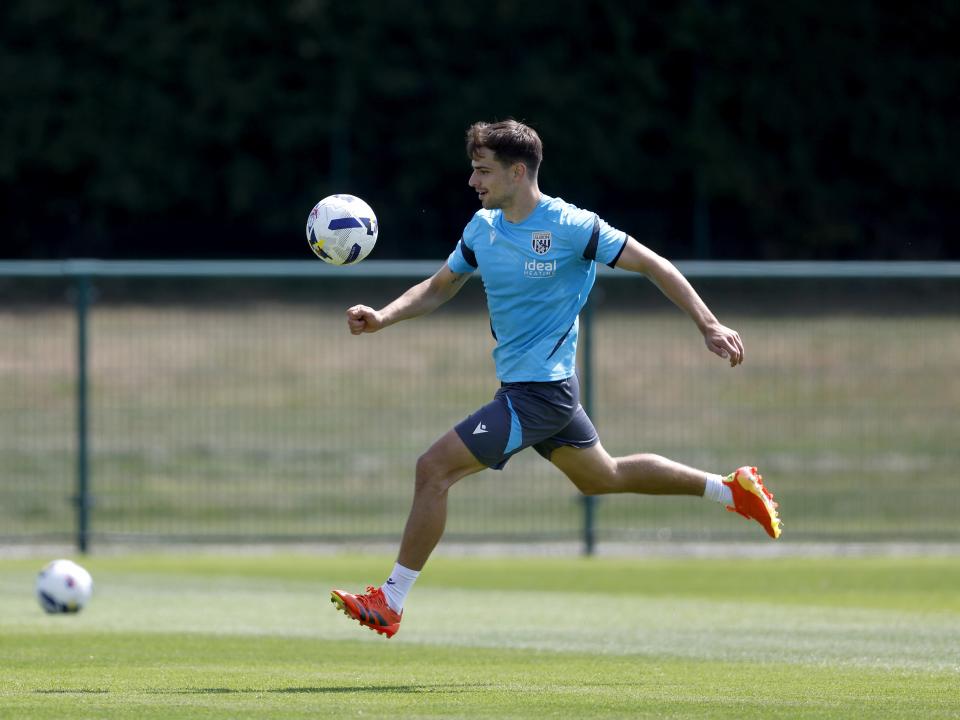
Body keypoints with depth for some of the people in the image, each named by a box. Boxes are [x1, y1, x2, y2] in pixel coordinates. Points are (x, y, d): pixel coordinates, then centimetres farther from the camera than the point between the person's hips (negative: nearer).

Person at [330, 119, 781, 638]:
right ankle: (732, 488, 35)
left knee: (434, 468, -14)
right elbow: (438, 288, 15)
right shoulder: (482, 228, 5)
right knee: (602, 477, 24)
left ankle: (390, 602, -8)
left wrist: (709, 326, -15)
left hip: (539, 391, -9)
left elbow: (654, 266, -11)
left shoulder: (571, 226, -17)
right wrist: (382, 318, -3)